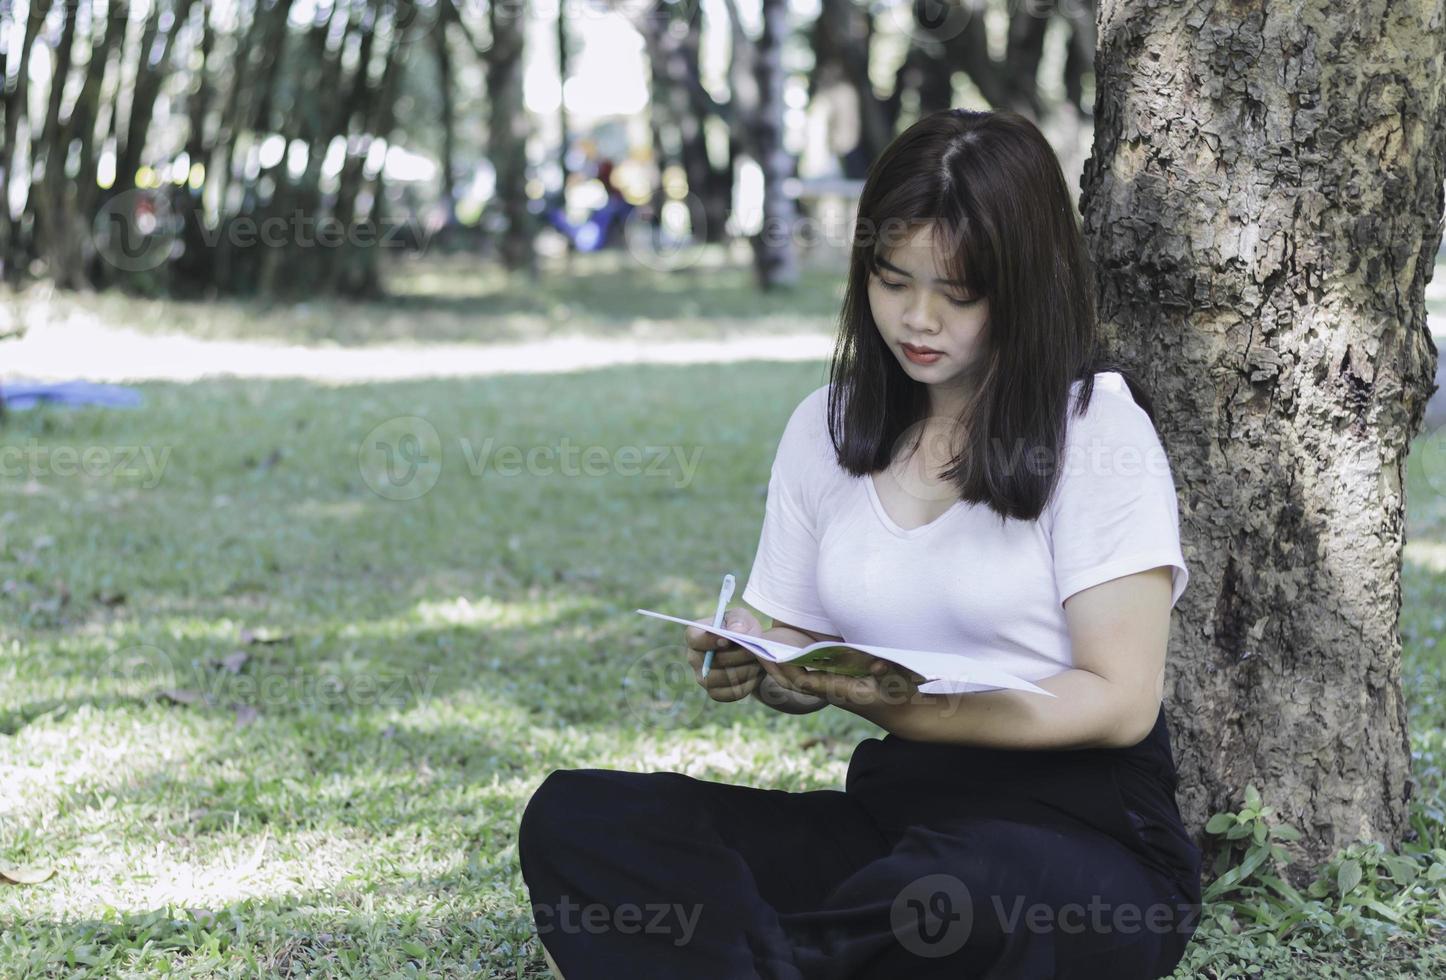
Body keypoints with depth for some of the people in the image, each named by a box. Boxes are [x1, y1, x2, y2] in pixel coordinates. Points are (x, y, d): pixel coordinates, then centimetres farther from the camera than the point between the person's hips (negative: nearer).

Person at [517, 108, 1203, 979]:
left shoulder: (1096, 426, -3)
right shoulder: (828, 427, 12)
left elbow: (1122, 701, -9)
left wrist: (913, 709, -22)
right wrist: (756, 667, -9)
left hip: (1081, 833, -5)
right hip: (896, 808, 5)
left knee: (969, 891, -42)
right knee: (575, 815, -17)